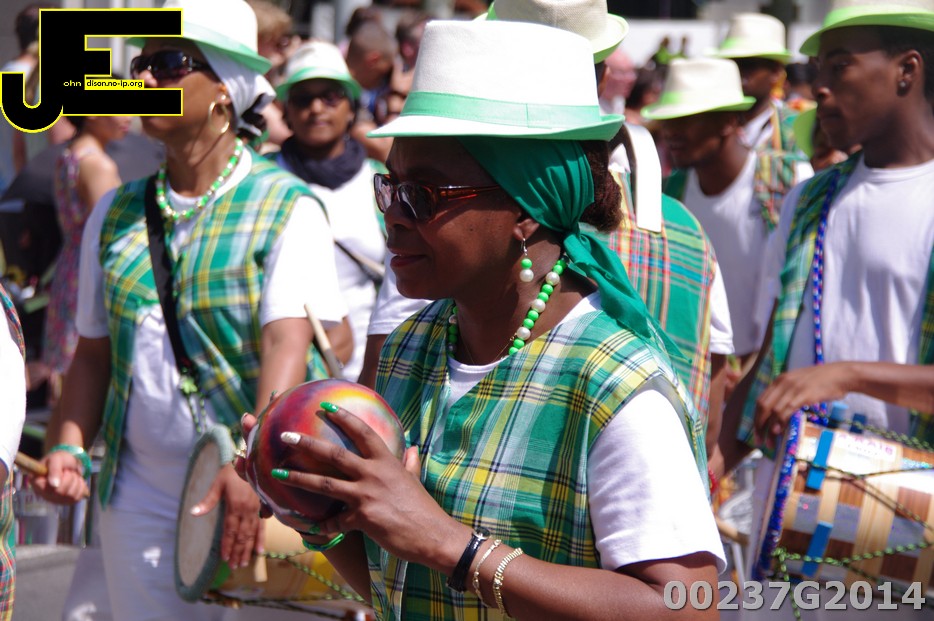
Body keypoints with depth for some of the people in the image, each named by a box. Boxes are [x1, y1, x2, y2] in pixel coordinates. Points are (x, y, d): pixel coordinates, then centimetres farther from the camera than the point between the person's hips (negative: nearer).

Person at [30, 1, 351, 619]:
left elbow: (286, 343, -18)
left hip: (260, 494, -4)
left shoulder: (286, 207, -6)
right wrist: (69, 448, -2)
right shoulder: (117, 213, 10)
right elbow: (94, 351, 14)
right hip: (140, 496, 5)